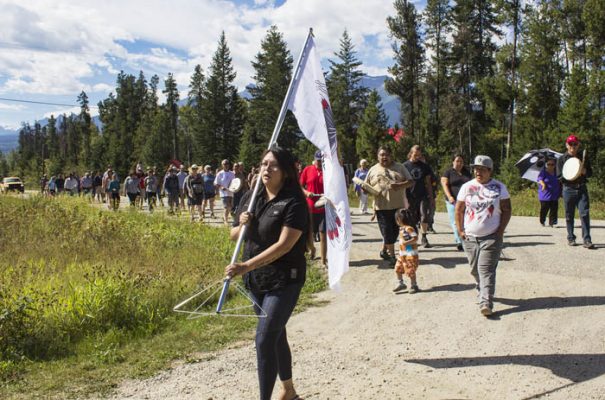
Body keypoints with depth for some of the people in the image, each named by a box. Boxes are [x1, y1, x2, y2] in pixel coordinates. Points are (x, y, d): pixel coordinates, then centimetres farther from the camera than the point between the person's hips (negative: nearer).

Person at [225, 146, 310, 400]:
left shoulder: (293, 203, -15)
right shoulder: (251, 197, 5)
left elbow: (284, 245, -23)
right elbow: (234, 235, 13)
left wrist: (246, 266, -28)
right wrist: (242, 225, -11)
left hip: (284, 281, -6)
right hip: (256, 280, 7)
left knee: (265, 339, -10)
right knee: (276, 335, 19)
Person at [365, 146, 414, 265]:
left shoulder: (400, 167, 8)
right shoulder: (373, 170, 9)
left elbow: (411, 182, 3)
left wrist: (399, 185, -16)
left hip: (399, 206, 2)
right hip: (382, 206, -2)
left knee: (395, 231, 10)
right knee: (387, 232, -4)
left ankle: (384, 250, 30)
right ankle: (392, 255, 5)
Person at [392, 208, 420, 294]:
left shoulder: (409, 228, -19)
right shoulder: (401, 228, 10)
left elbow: (415, 238, -24)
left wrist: (406, 242, -29)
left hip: (410, 254, -10)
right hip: (402, 254, 10)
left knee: (410, 271, -1)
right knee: (398, 269, 12)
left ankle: (414, 286, 13)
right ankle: (400, 284, 26)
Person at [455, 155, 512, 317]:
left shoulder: (499, 187, 1)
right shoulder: (467, 187, 4)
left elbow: (507, 210, 3)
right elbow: (459, 210, 8)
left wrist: (500, 231, -5)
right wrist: (460, 231, 1)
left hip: (491, 237, -2)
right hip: (470, 237, 3)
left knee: (486, 270, -10)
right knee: (475, 269, 11)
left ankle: (486, 302, -13)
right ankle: (483, 290, 36)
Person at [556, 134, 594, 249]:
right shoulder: (562, 159, 4)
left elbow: (590, 173, 14)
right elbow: (559, 177, 0)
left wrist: (584, 172, -8)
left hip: (582, 189, 1)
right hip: (568, 190, -1)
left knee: (584, 214, -9)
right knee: (569, 216, 5)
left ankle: (587, 240, -9)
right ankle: (571, 238, 16)